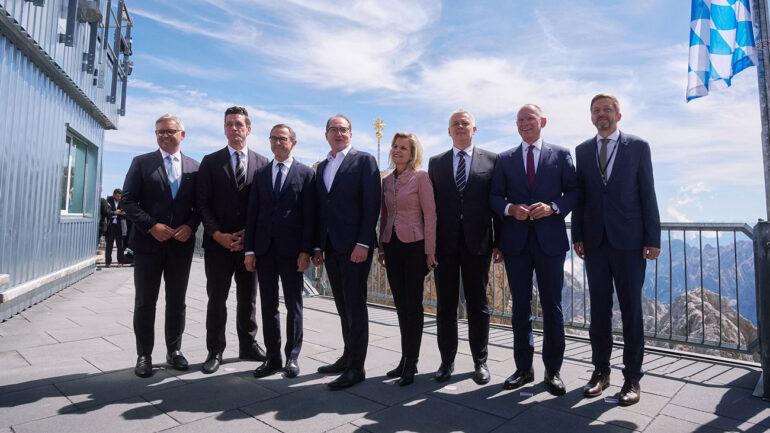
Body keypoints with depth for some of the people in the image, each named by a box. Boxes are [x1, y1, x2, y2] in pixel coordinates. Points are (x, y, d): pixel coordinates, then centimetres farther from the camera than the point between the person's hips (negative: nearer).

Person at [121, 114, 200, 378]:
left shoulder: (194, 167, 8)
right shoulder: (142, 163, 3)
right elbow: (127, 201, -2)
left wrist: (191, 226, -10)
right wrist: (152, 226, -13)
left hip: (182, 244, 2)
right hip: (149, 243, -1)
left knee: (177, 302, 10)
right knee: (145, 303, 6)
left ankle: (174, 351, 24)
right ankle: (144, 355, 19)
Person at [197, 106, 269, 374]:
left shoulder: (262, 163, 5)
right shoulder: (211, 161, 5)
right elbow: (203, 203, 0)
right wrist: (218, 235, -11)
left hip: (250, 242, 1)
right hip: (218, 242, -1)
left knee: (248, 298, 11)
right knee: (217, 299, 6)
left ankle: (248, 346, 25)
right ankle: (215, 351, 18)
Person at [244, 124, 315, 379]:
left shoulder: (305, 173, 1)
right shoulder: (260, 174, 11)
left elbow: (309, 215, -4)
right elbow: (252, 214, 8)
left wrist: (306, 250, -11)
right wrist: (249, 250, 2)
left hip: (292, 250, -3)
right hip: (264, 249, 4)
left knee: (294, 305, 7)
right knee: (268, 305, 9)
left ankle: (292, 357, 19)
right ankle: (273, 357, 20)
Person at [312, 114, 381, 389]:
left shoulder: (364, 160, -1)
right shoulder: (322, 167, 18)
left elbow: (372, 204, -10)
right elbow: (320, 209, 16)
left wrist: (363, 243, -17)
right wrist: (318, 246, 11)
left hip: (355, 245, -6)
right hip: (331, 247, 6)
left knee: (355, 305, -1)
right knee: (343, 306, 12)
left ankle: (356, 367, 8)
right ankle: (348, 356, 24)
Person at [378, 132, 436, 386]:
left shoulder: (420, 177, -5)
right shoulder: (387, 181, 12)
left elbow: (430, 215, -8)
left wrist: (429, 251, -12)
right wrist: (381, 248, 13)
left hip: (414, 245, -5)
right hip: (392, 246, 6)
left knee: (413, 304, 1)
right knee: (400, 304, 11)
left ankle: (411, 362, 13)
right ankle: (406, 358, 24)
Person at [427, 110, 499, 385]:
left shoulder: (490, 160, 6)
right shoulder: (436, 162, 11)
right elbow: (431, 204, 6)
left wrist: (500, 242, -1)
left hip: (477, 242, -1)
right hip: (444, 242, 2)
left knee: (478, 304, 8)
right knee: (445, 305, 8)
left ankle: (480, 361, 22)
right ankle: (447, 360, 22)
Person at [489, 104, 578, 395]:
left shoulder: (560, 154, 7)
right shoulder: (505, 159, 11)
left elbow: (573, 192, 4)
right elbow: (494, 196, 8)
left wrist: (552, 207, -14)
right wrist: (511, 209, -12)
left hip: (550, 239, -1)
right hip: (516, 240, 2)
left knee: (552, 306, 4)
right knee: (520, 306, 9)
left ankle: (553, 371, 18)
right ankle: (523, 368, 20)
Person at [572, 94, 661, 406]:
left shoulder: (638, 146, 4)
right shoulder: (582, 150, 10)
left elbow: (647, 194, 0)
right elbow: (579, 195, 8)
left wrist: (653, 239, -5)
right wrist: (577, 236, 3)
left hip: (629, 240, -2)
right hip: (595, 240, 2)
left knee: (631, 309, 3)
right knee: (599, 308, 8)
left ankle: (632, 377, 15)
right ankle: (601, 371, 19)